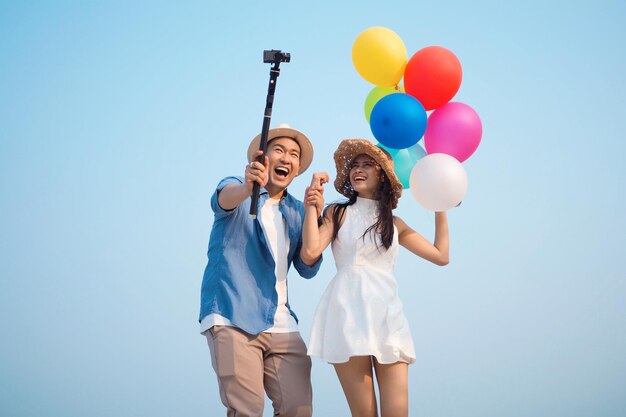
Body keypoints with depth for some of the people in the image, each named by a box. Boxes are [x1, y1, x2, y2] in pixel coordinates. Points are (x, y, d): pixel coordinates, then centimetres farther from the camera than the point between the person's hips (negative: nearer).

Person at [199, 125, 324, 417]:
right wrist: (248, 187, -46)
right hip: (232, 319, -5)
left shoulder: (296, 211, 18)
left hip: (281, 324, 5)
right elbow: (224, 198, -22)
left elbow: (307, 269, 10)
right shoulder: (237, 191, 4)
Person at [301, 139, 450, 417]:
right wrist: (312, 206, 0)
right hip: (348, 312, -3)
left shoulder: (394, 223, 19)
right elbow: (310, 253, -3)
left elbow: (441, 255, 19)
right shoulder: (338, 213, 12)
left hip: (387, 314, 3)